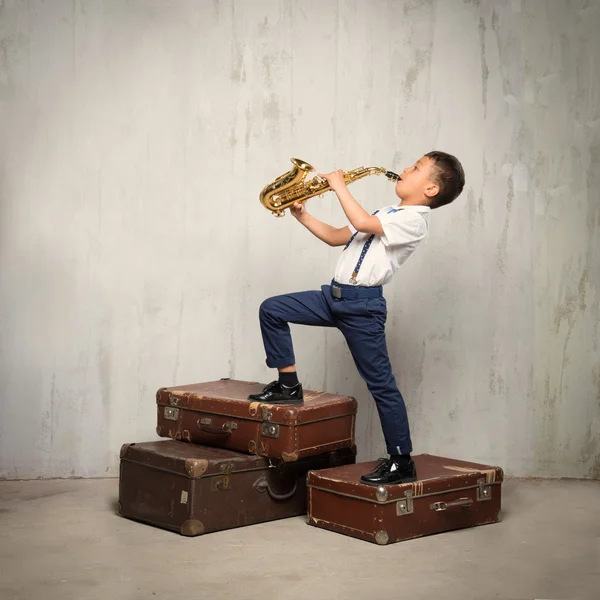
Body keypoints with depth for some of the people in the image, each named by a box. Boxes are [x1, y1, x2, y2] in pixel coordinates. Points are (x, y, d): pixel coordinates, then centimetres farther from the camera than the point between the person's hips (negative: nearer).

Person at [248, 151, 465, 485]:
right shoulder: (387, 214, 20)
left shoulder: (414, 219, -11)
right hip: (334, 296, 9)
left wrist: (340, 185, -14)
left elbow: (362, 223, -27)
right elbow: (336, 237, 24)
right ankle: (288, 385, 13)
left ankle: (402, 463, 5)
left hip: (362, 306, -9)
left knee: (381, 383, -4)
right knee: (271, 310, 5)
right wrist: (303, 216, 13)